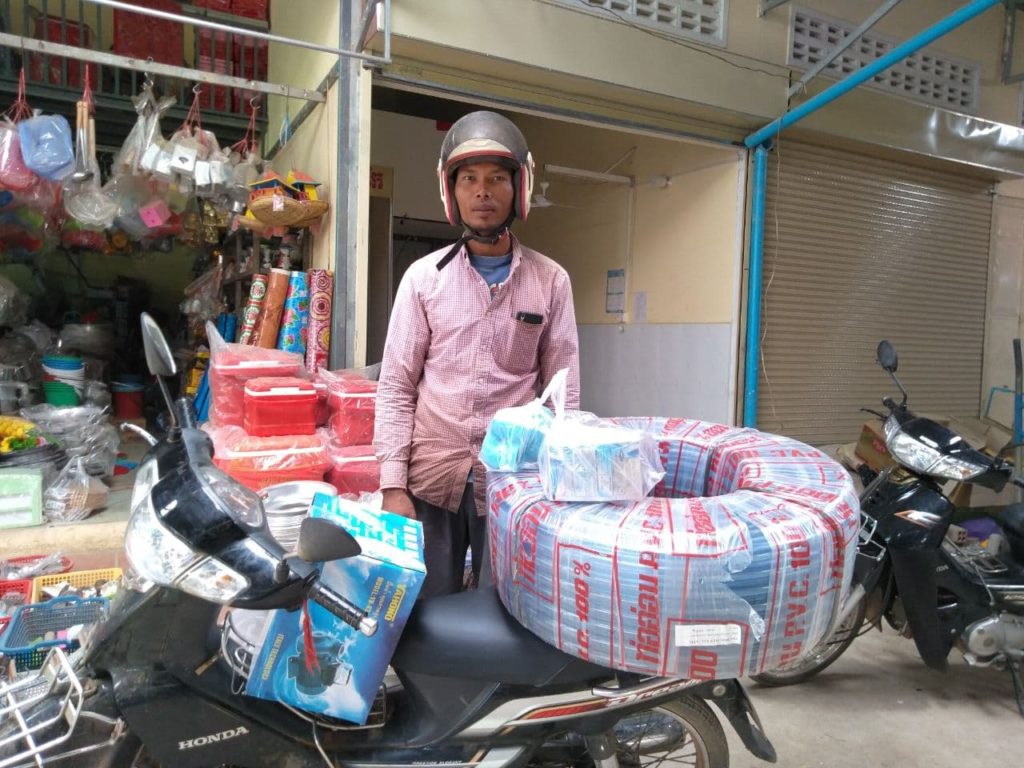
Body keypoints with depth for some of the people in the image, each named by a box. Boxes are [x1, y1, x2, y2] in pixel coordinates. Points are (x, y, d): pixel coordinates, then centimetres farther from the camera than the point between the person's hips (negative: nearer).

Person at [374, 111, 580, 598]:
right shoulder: (424, 276, 1)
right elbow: (396, 388, 0)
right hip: (431, 481, 1)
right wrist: (393, 485, -5)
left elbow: (563, 394, 3)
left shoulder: (551, 281, 2)